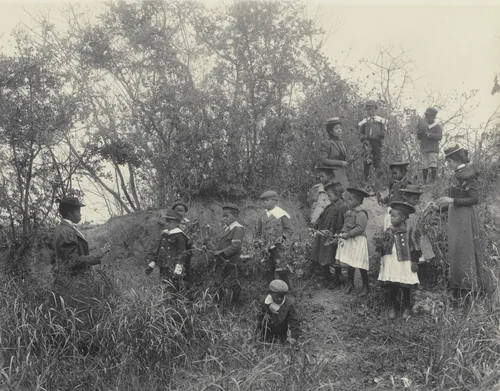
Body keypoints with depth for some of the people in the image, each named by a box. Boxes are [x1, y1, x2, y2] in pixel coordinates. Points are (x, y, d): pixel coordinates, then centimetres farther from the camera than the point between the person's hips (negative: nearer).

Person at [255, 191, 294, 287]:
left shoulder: (281, 214, -3)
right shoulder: (262, 216, 12)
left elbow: (289, 230, -1)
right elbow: (258, 232, 22)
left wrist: (282, 238, -16)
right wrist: (257, 241, 6)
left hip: (278, 247, -5)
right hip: (267, 247, 5)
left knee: (281, 269, -9)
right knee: (269, 271, 9)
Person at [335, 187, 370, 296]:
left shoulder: (361, 213, -16)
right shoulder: (349, 212, 11)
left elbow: (360, 228, -23)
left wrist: (348, 234, -26)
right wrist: (342, 233, 5)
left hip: (357, 241, -9)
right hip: (348, 241, 9)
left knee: (360, 265, -2)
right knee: (349, 264, 15)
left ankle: (366, 287, 11)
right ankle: (350, 284, 28)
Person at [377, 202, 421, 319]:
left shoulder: (408, 232, -8)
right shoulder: (389, 232, 6)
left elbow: (414, 248, -6)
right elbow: (384, 247, 14)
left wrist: (414, 262, -8)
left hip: (404, 264, -3)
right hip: (391, 264, 4)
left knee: (405, 288, 6)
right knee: (392, 287, 6)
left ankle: (406, 308, 22)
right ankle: (392, 307, 19)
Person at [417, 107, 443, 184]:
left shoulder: (437, 127, -1)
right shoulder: (424, 126, 12)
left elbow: (439, 136, -14)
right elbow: (419, 137, 12)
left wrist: (428, 135, -21)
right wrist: (419, 131, -9)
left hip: (433, 150, -4)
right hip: (424, 149, 4)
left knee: (433, 166, -11)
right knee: (424, 166, 2)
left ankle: (433, 180, -7)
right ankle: (424, 181, 9)